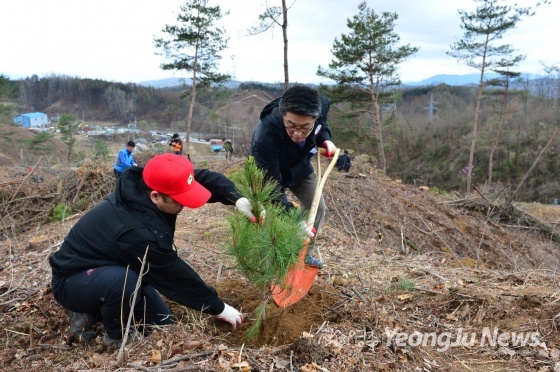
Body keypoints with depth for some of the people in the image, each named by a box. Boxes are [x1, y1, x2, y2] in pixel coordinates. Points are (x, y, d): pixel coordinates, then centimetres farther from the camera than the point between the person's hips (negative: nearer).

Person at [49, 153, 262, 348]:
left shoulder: (140, 187, -17)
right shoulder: (139, 232, -39)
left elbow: (206, 178, -10)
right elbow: (176, 276, -28)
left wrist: (237, 199, -28)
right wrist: (219, 308, -17)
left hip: (113, 269, 8)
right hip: (73, 279, -8)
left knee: (162, 324, 6)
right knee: (123, 282, -41)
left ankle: (95, 312, 15)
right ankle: (115, 338, -11)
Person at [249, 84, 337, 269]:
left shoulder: (321, 104, -32)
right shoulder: (264, 138, -46)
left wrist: (325, 139, -22)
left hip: (300, 166, 5)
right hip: (268, 172, -4)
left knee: (318, 209, 8)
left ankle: (305, 254, 30)